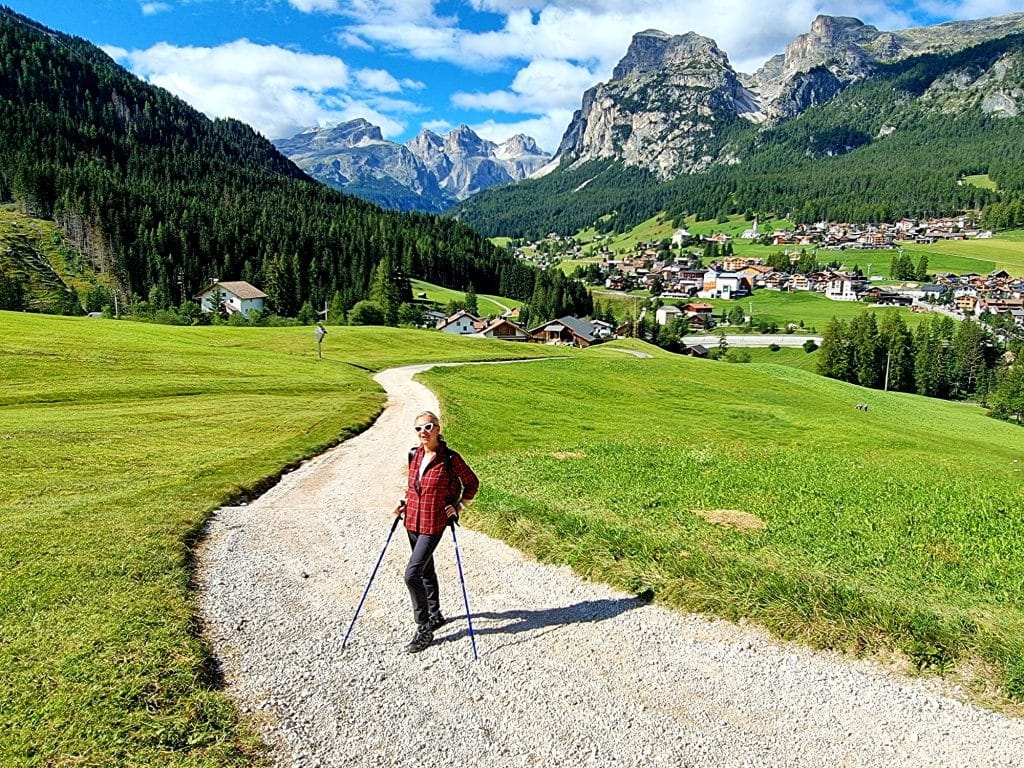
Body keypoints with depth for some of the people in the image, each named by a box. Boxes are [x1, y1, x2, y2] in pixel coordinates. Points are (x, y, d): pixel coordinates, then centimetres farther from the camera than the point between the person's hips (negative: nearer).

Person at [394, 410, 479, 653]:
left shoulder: (450, 458, -15)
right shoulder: (414, 455, 2)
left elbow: (472, 483, -2)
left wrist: (459, 507, -6)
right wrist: (405, 502, 6)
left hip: (433, 524, -6)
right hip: (412, 521, 7)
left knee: (412, 574, -13)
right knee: (426, 570, 20)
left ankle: (424, 629, 1)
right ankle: (435, 615, 40)